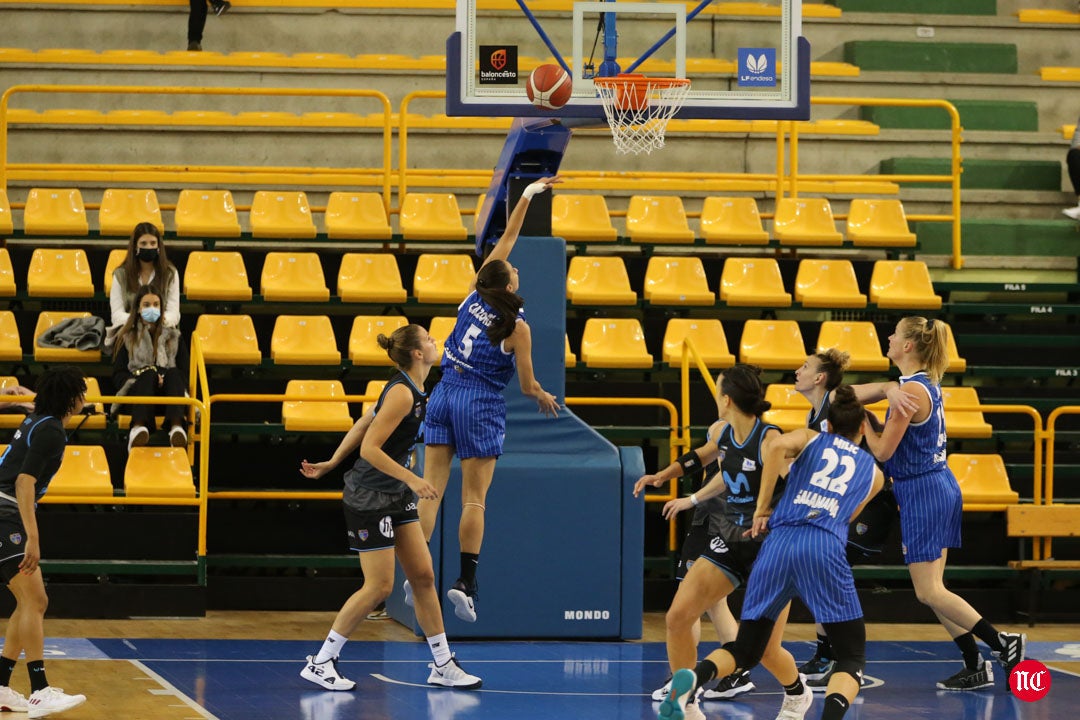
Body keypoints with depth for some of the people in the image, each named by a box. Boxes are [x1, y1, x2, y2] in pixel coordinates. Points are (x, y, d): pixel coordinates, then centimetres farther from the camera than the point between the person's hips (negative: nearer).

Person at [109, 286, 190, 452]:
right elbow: (118, 375, 10)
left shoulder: (174, 337, 25)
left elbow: (184, 374, 13)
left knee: (174, 374, -33)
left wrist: (165, 380, -9)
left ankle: (176, 427, -60)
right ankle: (139, 427, -64)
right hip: (137, 392, -1)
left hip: (167, 394, 1)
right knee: (148, 374, -35)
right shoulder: (126, 337, 22)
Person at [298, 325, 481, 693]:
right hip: (369, 497, -9)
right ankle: (320, 663, 2)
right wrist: (412, 479, -25)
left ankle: (443, 665, 11)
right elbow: (370, 447, -23)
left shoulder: (410, 389, 8)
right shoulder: (402, 393, -20)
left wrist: (332, 463, 20)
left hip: (395, 496, 9)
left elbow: (364, 424, 15)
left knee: (423, 576, 6)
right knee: (379, 586, -7)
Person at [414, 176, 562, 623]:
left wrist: (528, 196, 20)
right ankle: (465, 582, -6)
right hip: (481, 404, -5)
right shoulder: (517, 327, -10)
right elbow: (527, 385, -3)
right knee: (474, 498, -1)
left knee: (431, 489, 1)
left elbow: (506, 241, 13)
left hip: (444, 394, 5)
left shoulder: (476, 296, 2)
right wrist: (544, 398, 20)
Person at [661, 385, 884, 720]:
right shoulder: (873, 472, 27)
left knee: (747, 651, 12)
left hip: (778, 542, 2)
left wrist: (762, 508, 5)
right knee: (852, 659, 5)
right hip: (825, 548, -2)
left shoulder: (810, 438, 23)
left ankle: (692, 678, -20)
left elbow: (778, 444, -1)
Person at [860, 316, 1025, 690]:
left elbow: (883, 450, -16)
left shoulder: (910, 391, -18)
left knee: (929, 592, -6)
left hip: (921, 491, -10)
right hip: (941, 485, 10)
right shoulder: (927, 384, 10)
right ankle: (975, 665, 11)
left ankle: (1003, 642, -6)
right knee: (932, 590, 11)